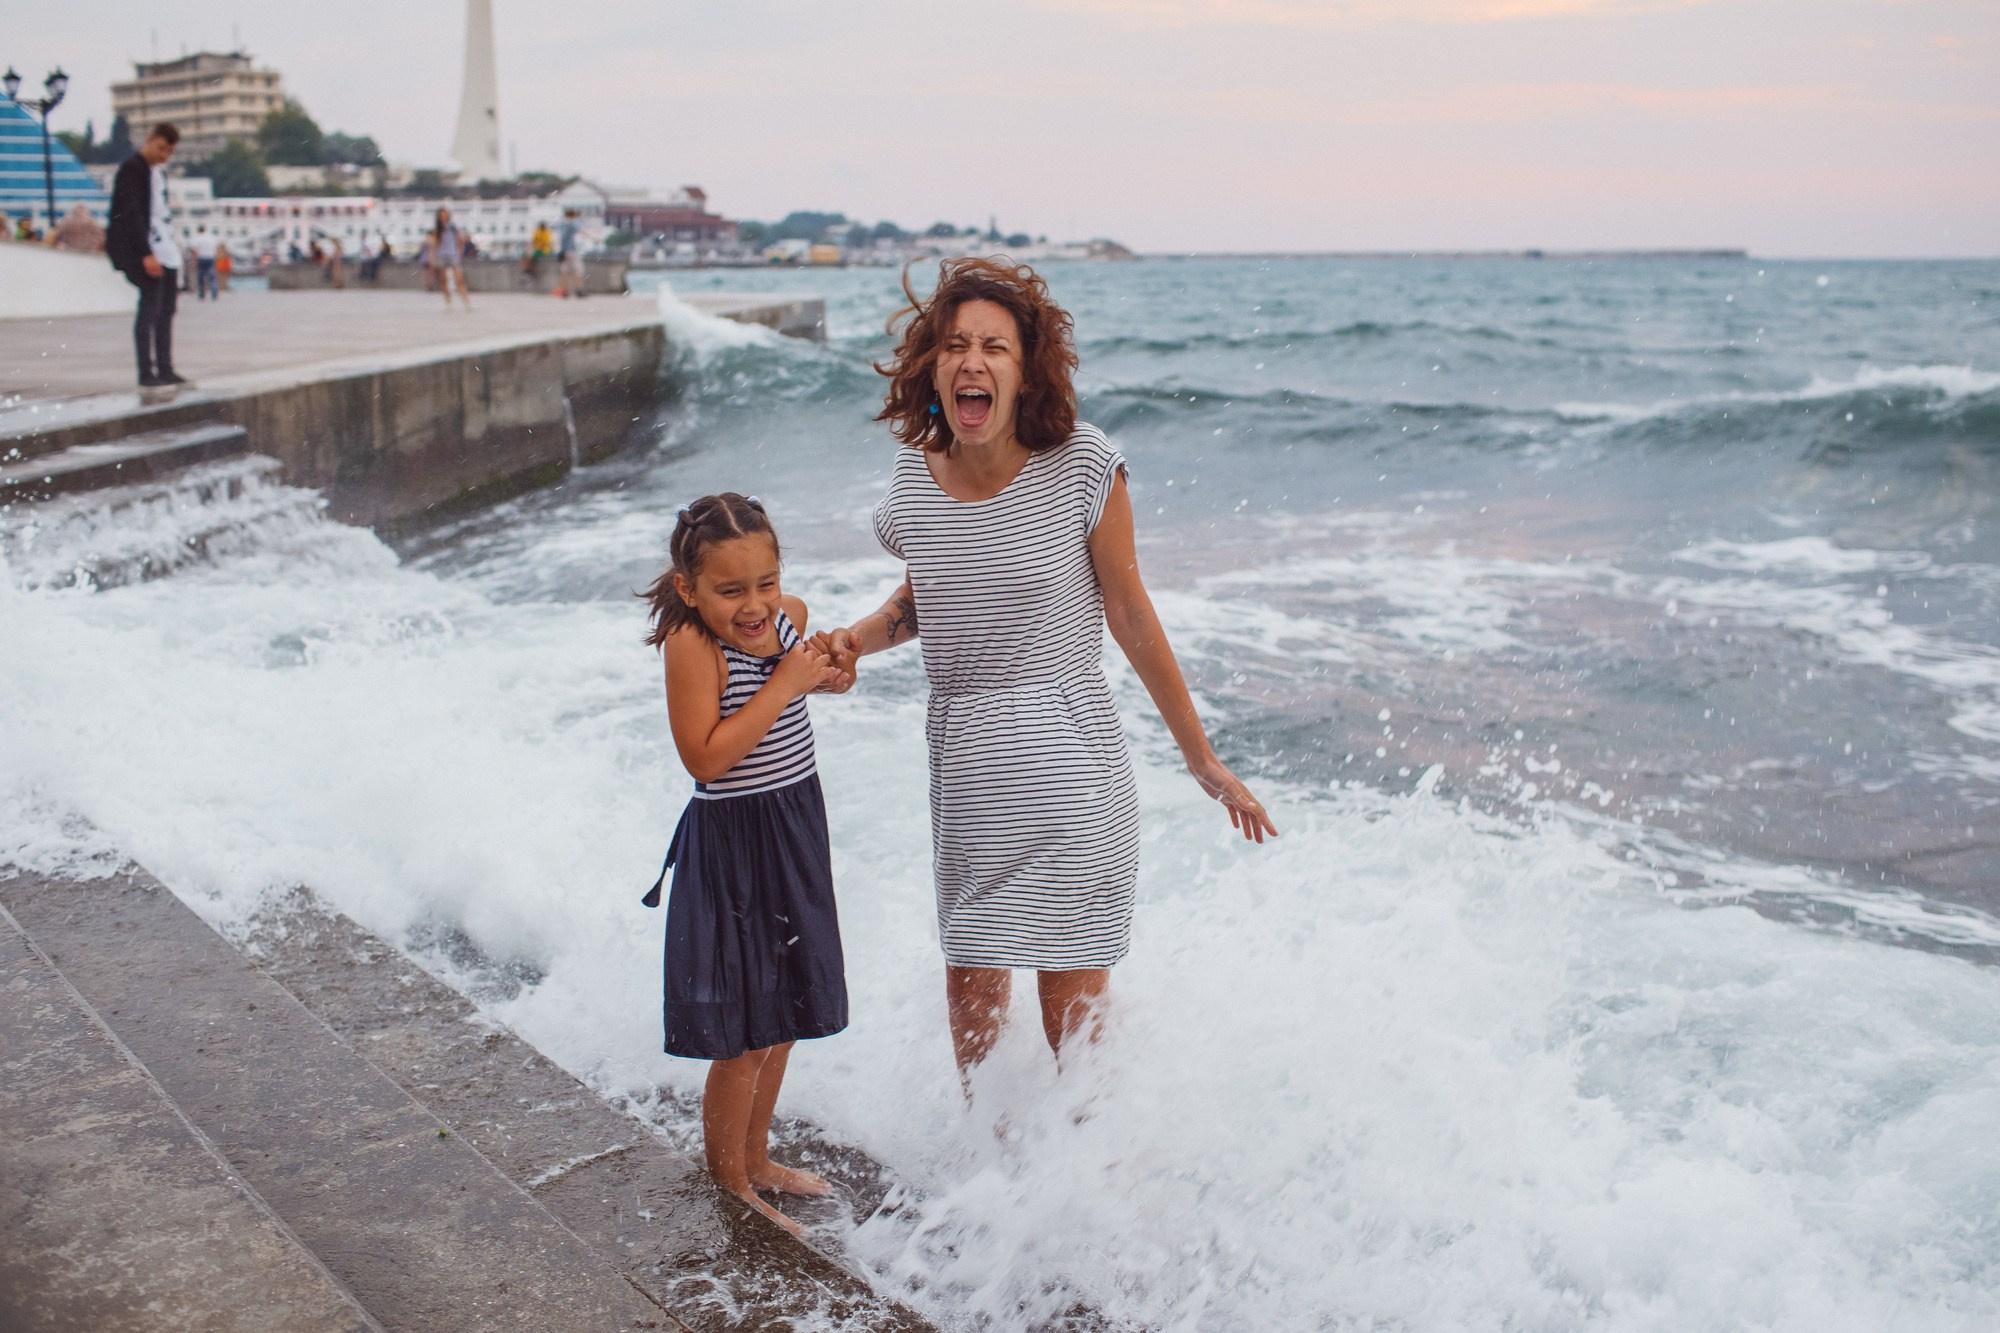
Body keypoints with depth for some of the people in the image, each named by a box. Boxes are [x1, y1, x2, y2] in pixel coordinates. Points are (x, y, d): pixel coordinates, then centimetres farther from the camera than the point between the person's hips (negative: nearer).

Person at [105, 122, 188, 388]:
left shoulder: (159, 171, 18)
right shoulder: (131, 169, -9)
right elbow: (131, 214, -16)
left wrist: (172, 241, 15)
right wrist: (146, 254, -23)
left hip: (166, 249, 9)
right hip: (145, 250, -9)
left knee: (166, 310, 7)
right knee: (150, 307, -13)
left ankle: (165, 369, 10)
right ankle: (146, 373, -13)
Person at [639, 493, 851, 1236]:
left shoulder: (788, 616, -2)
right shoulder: (691, 643, -22)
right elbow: (705, 757, -29)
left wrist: (826, 669, -1)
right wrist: (786, 682, -28)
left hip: (796, 828, 8)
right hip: (732, 846, -8)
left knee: (786, 1011, 20)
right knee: (744, 1035, 1)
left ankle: (756, 1157, 38)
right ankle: (726, 1183, 21)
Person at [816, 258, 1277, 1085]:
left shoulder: (1081, 465, -12)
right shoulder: (913, 479, -1)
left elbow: (1130, 615, -4)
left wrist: (1204, 763, 1)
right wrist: (856, 639, -3)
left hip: (1068, 765, -3)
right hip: (963, 765, 4)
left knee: (1074, 997, 4)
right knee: (970, 981, 13)